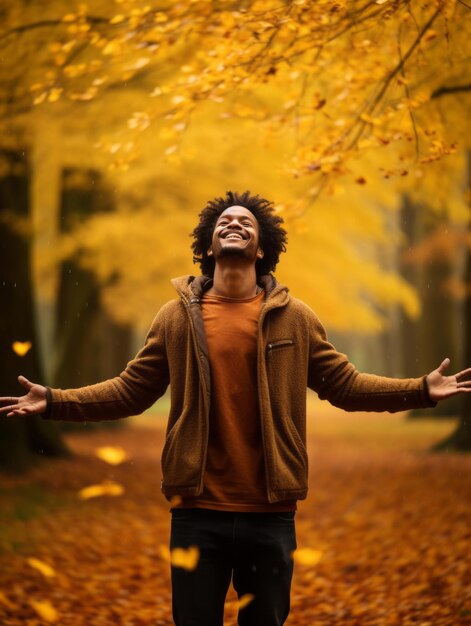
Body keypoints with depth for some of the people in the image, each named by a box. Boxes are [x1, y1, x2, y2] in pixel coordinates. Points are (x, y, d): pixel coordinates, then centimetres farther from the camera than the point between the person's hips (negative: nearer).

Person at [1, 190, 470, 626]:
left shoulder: (294, 318, 5)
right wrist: (53, 401, -4)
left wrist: (422, 389, -4)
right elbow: (129, 391, 6)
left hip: (271, 516, 1)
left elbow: (344, 384, 6)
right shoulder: (177, 316, 4)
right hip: (197, 514, 0)